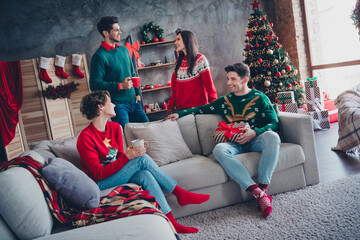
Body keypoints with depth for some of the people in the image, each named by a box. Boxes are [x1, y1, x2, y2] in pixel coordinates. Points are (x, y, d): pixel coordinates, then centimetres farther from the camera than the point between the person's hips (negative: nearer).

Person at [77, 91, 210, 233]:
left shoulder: (115, 127, 6)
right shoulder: (86, 137, -17)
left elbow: (121, 156, 6)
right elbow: (98, 174, -20)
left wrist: (134, 151, -17)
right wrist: (127, 157, -29)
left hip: (117, 175, 6)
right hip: (100, 184, -6)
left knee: (145, 175, -28)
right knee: (143, 159, -23)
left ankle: (171, 222, -26)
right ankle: (180, 193, -12)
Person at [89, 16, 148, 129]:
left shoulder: (124, 50, 13)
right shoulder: (99, 56, -11)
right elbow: (95, 84, -16)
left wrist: (138, 93, 12)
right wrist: (120, 86, -20)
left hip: (134, 102, 7)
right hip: (117, 104, -7)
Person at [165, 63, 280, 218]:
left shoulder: (259, 98, 7)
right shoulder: (225, 101, 18)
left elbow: (274, 122, 0)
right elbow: (202, 109, 25)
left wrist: (254, 132, -17)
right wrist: (179, 114, 15)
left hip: (256, 140, -2)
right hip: (236, 144, 2)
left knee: (272, 137, -36)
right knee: (219, 149, -33)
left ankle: (263, 188, -37)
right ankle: (258, 193, -41)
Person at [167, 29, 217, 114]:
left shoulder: (200, 59, -4)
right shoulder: (179, 62, 12)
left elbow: (209, 84, -8)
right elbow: (174, 87, 12)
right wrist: (171, 106, 7)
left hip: (198, 107, -5)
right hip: (180, 108, 5)